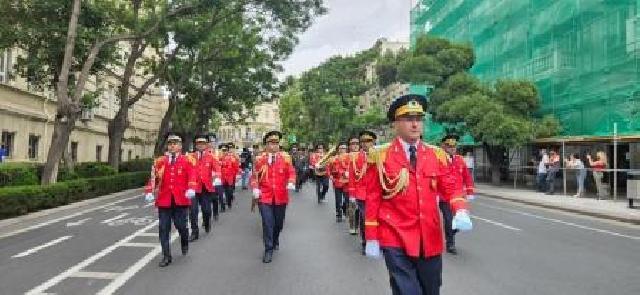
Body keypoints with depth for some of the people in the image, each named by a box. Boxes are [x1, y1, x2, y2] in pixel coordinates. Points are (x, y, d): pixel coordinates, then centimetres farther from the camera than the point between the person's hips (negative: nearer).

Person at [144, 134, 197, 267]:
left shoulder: (187, 160, 2)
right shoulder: (160, 161, 8)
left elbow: (192, 176, -11)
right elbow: (153, 177, 3)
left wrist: (191, 189, -28)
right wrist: (149, 192, -11)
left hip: (181, 199, -2)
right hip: (164, 199, 2)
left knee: (181, 225, 2)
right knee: (163, 228, 1)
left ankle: (185, 243, 36)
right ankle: (166, 256, 12)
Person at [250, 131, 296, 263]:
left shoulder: (286, 157, 2)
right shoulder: (259, 158, 0)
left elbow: (291, 172, 2)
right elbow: (255, 176, 4)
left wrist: (291, 183, -17)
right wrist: (255, 189, -10)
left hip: (281, 196, 2)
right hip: (265, 196, -2)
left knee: (279, 222, 16)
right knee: (267, 223, -6)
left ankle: (275, 240, 43)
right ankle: (269, 250, 5)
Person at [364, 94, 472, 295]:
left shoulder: (436, 154, 5)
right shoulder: (381, 156, -5)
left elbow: (450, 188, 7)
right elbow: (373, 198, -3)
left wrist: (460, 211, -15)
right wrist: (371, 239, -3)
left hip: (430, 240, 4)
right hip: (396, 241, -4)